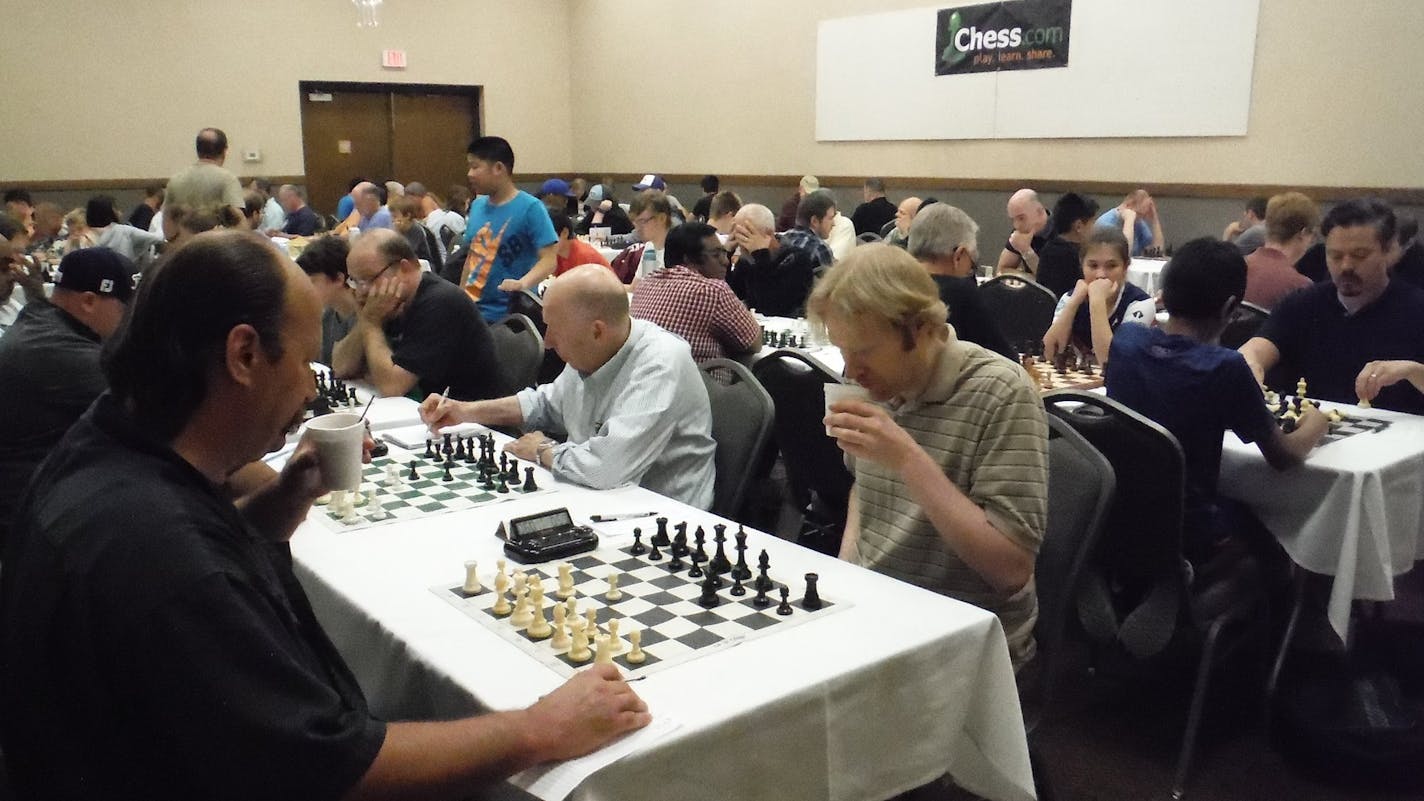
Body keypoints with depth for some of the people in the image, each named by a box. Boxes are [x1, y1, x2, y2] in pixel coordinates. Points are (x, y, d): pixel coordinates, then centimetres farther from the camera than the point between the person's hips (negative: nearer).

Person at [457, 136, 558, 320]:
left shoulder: (530, 208, -12)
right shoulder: (477, 205, 9)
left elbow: (549, 259, -18)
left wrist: (523, 284, -35)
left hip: (510, 315, -6)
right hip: (472, 311, 6)